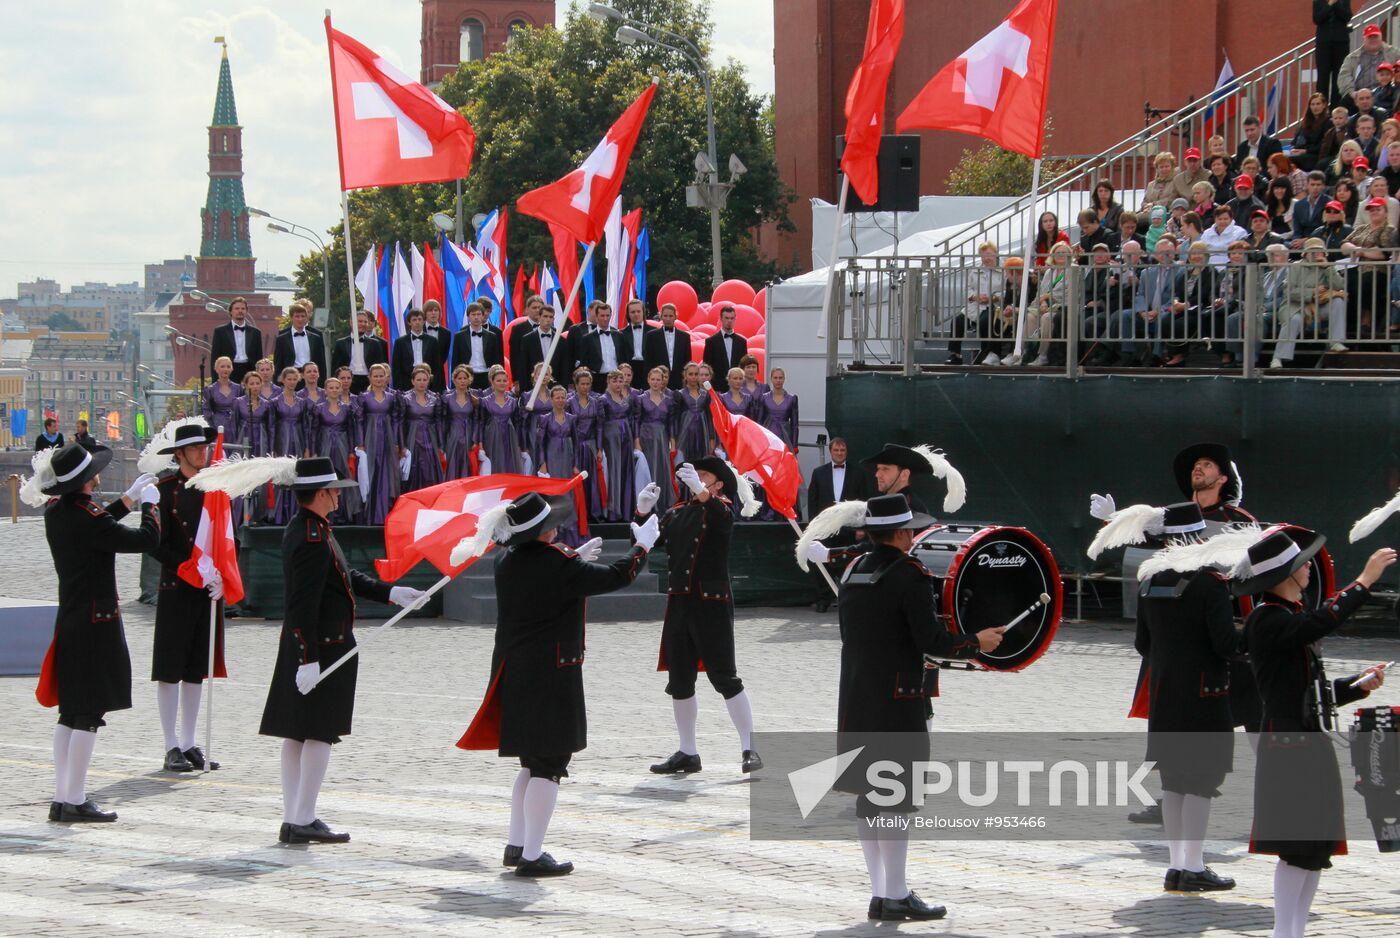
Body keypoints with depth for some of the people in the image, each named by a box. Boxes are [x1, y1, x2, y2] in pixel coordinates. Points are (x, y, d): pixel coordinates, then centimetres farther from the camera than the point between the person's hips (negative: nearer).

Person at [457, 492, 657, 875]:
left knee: (533, 763, 19)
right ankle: (532, 856, -1)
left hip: (513, 672, 8)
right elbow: (616, 576, -8)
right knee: (549, 765, -1)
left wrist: (577, 560, 26)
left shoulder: (507, 562, 3)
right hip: (551, 677, -8)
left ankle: (516, 845, 23)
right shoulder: (559, 563, -18)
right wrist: (642, 545, 8)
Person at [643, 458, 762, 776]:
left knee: (725, 678, -7)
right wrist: (644, 511, -8)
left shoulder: (721, 508, -2)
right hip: (678, 604, 6)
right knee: (679, 681, 9)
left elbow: (721, 518, -26)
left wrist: (700, 491, -44)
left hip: (712, 604, -6)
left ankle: (750, 750, -2)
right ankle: (687, 753, 18)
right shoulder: (677, 512, 14)